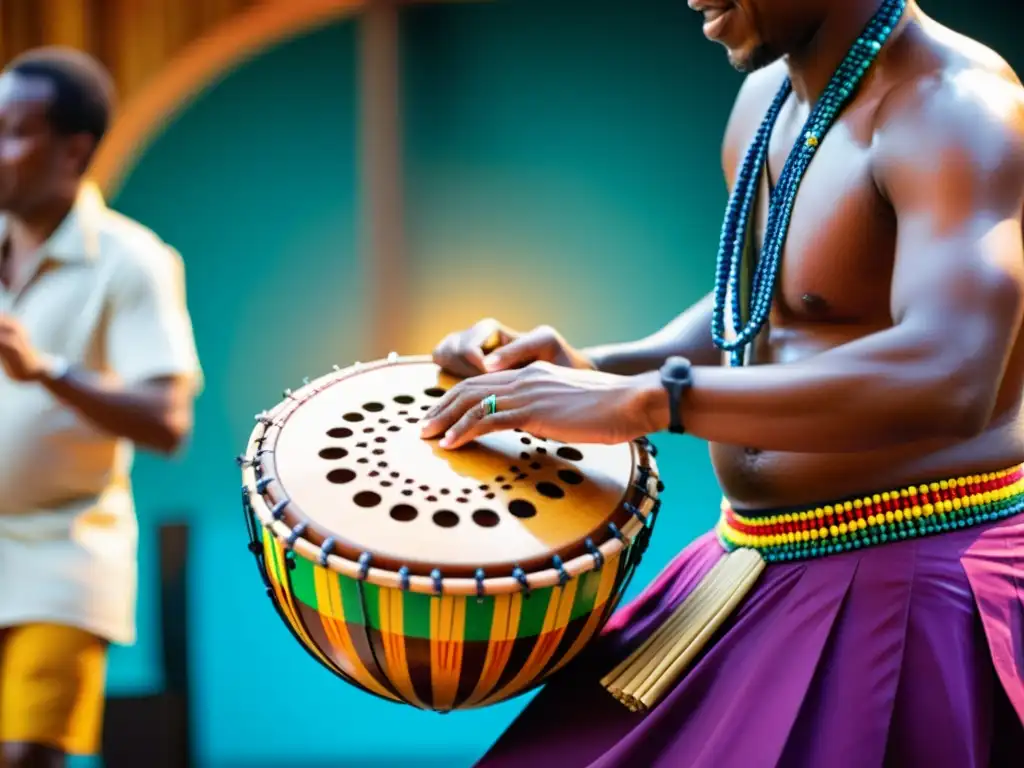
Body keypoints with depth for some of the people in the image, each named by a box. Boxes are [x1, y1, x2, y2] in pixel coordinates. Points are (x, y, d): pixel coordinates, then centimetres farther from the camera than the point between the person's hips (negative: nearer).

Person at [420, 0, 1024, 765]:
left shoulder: (950, 108, -19)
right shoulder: (766, 99, 8)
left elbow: (948, 382, -34)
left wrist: (643, 399, -33)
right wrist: (591, 371, 3)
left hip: (915, 590, -8)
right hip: (761, 574, 8)